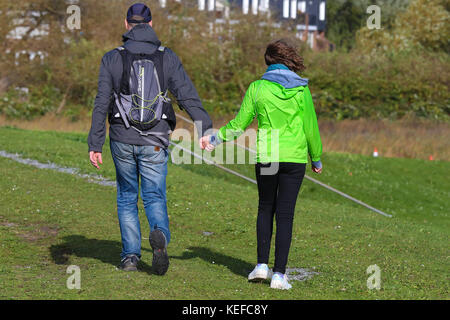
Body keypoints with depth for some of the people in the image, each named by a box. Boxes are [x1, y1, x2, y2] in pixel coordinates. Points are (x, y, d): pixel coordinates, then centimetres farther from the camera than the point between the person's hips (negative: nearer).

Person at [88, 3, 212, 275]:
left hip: (122, 140, 0)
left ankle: (131, 256, 12)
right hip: (154, 141, 0)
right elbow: (188, 95, -8)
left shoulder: (112, 59, -2)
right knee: (155, 197, 4)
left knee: (127, 197, 16)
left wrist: (95, 145, -5)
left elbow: (102, 104, -5)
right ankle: (160, 234, -28)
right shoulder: (167, 57, 0)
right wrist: (205, 129, -8)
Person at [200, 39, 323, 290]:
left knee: (266, 208, 18)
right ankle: (279, 274, -1)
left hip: (265, 156, 1)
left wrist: (215, 139, 17)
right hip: (295, 157, 0)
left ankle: (262, 265, 13)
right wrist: (316, 158, 16)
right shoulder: (301, 89, -2)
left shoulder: (257, 88, -2)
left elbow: (239, 124, 2)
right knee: (285, 213, 2)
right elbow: (311, 127, 2)